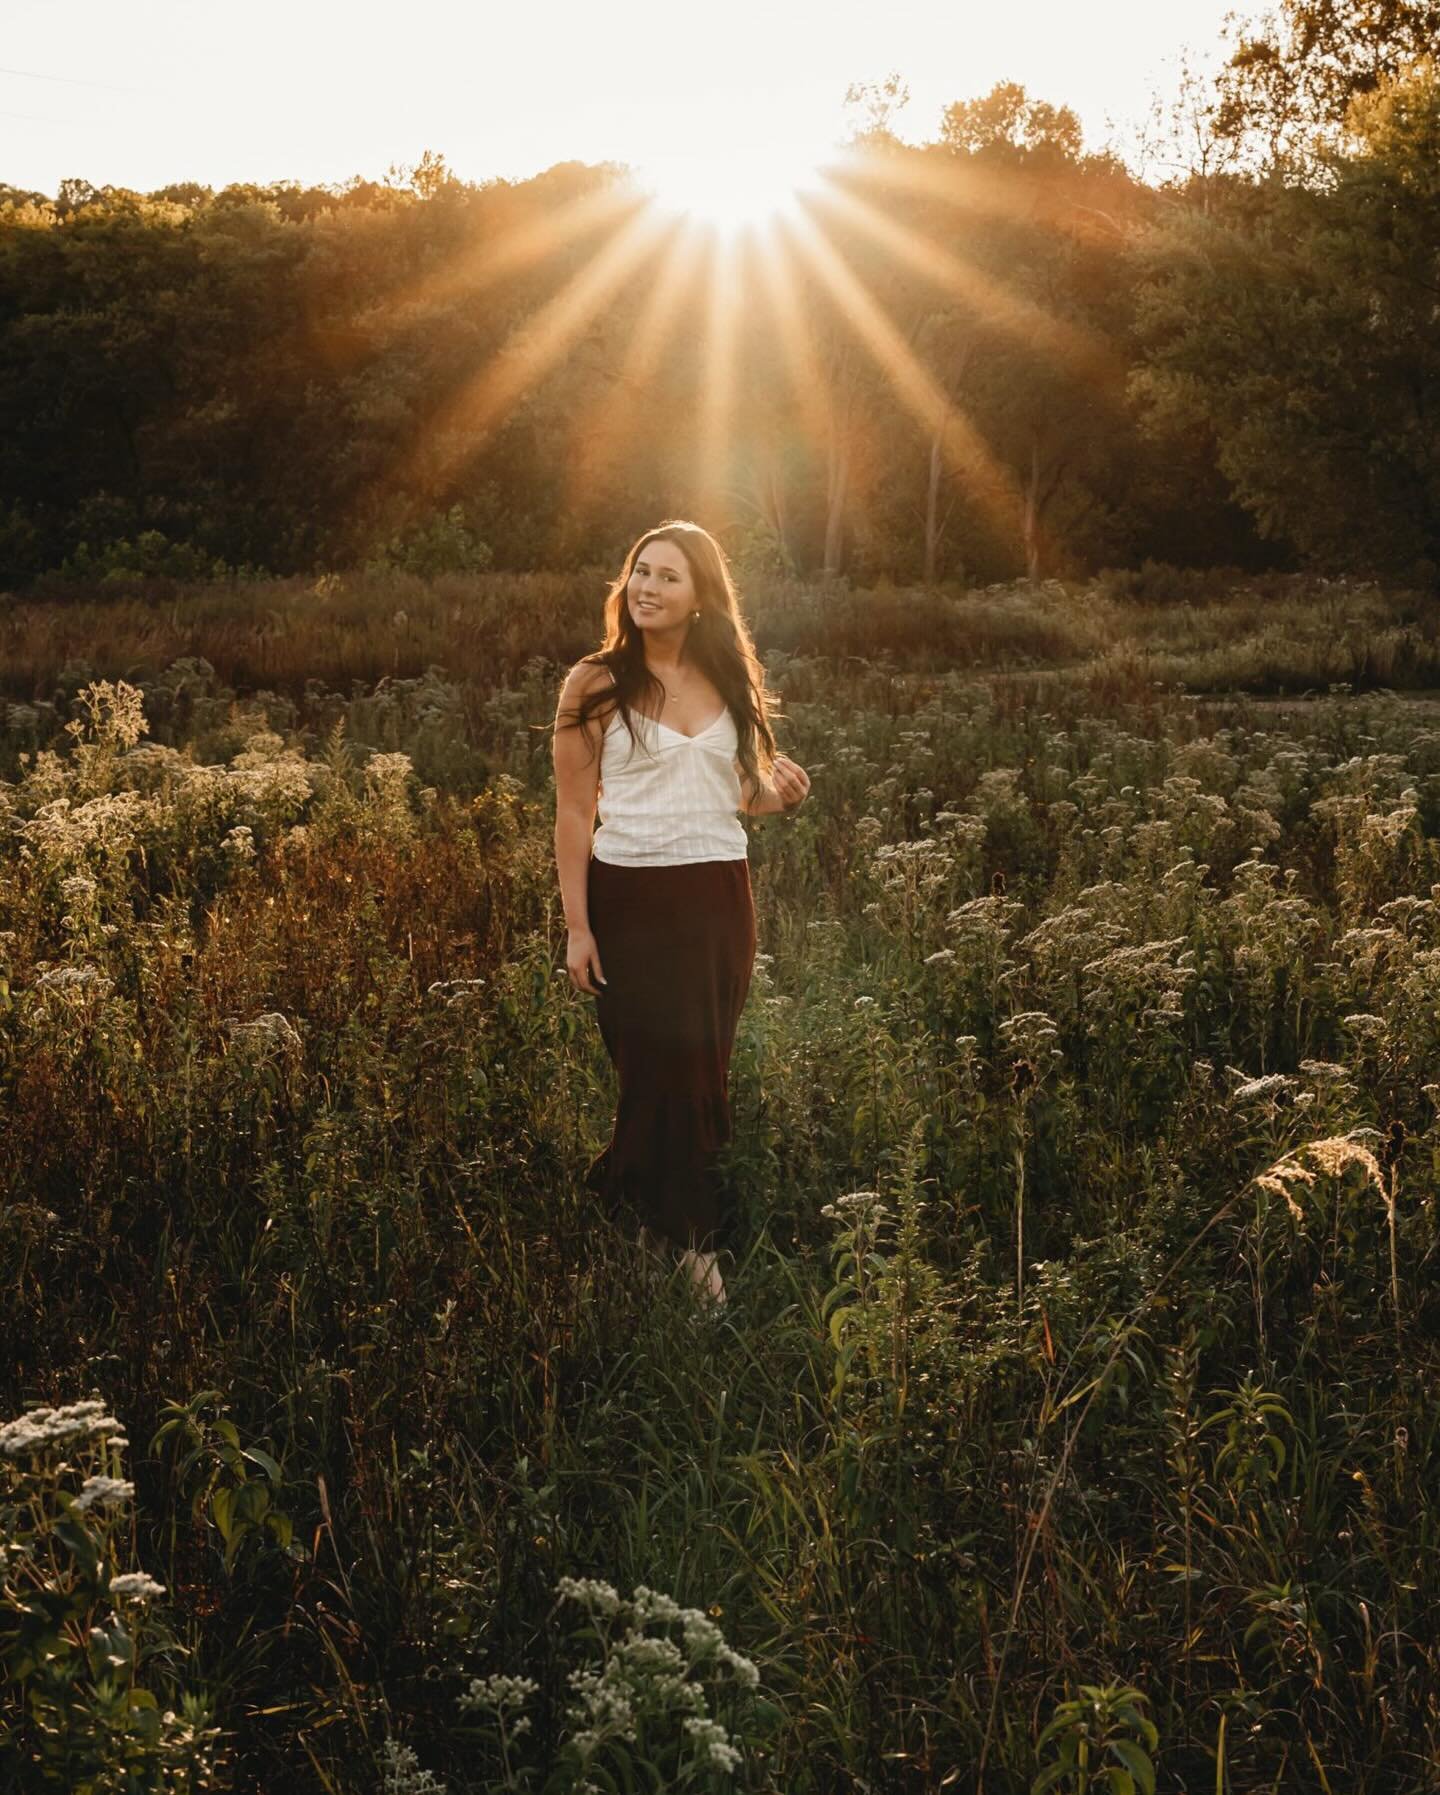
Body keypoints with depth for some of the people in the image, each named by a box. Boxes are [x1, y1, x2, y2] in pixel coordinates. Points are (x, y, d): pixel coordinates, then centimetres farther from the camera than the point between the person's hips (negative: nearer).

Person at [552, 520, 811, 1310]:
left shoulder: (729, 679, 7)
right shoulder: (595, 683, -5)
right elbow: (573, 811, -5)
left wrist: (780, 792, -5)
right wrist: (576, 927, -9)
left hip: (717, 897, 4)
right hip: (630, 898, -4)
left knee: (703, 1068, 9)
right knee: (657, 1068, 1)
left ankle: (634, 1195, 31)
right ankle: (682, 1237, 19)